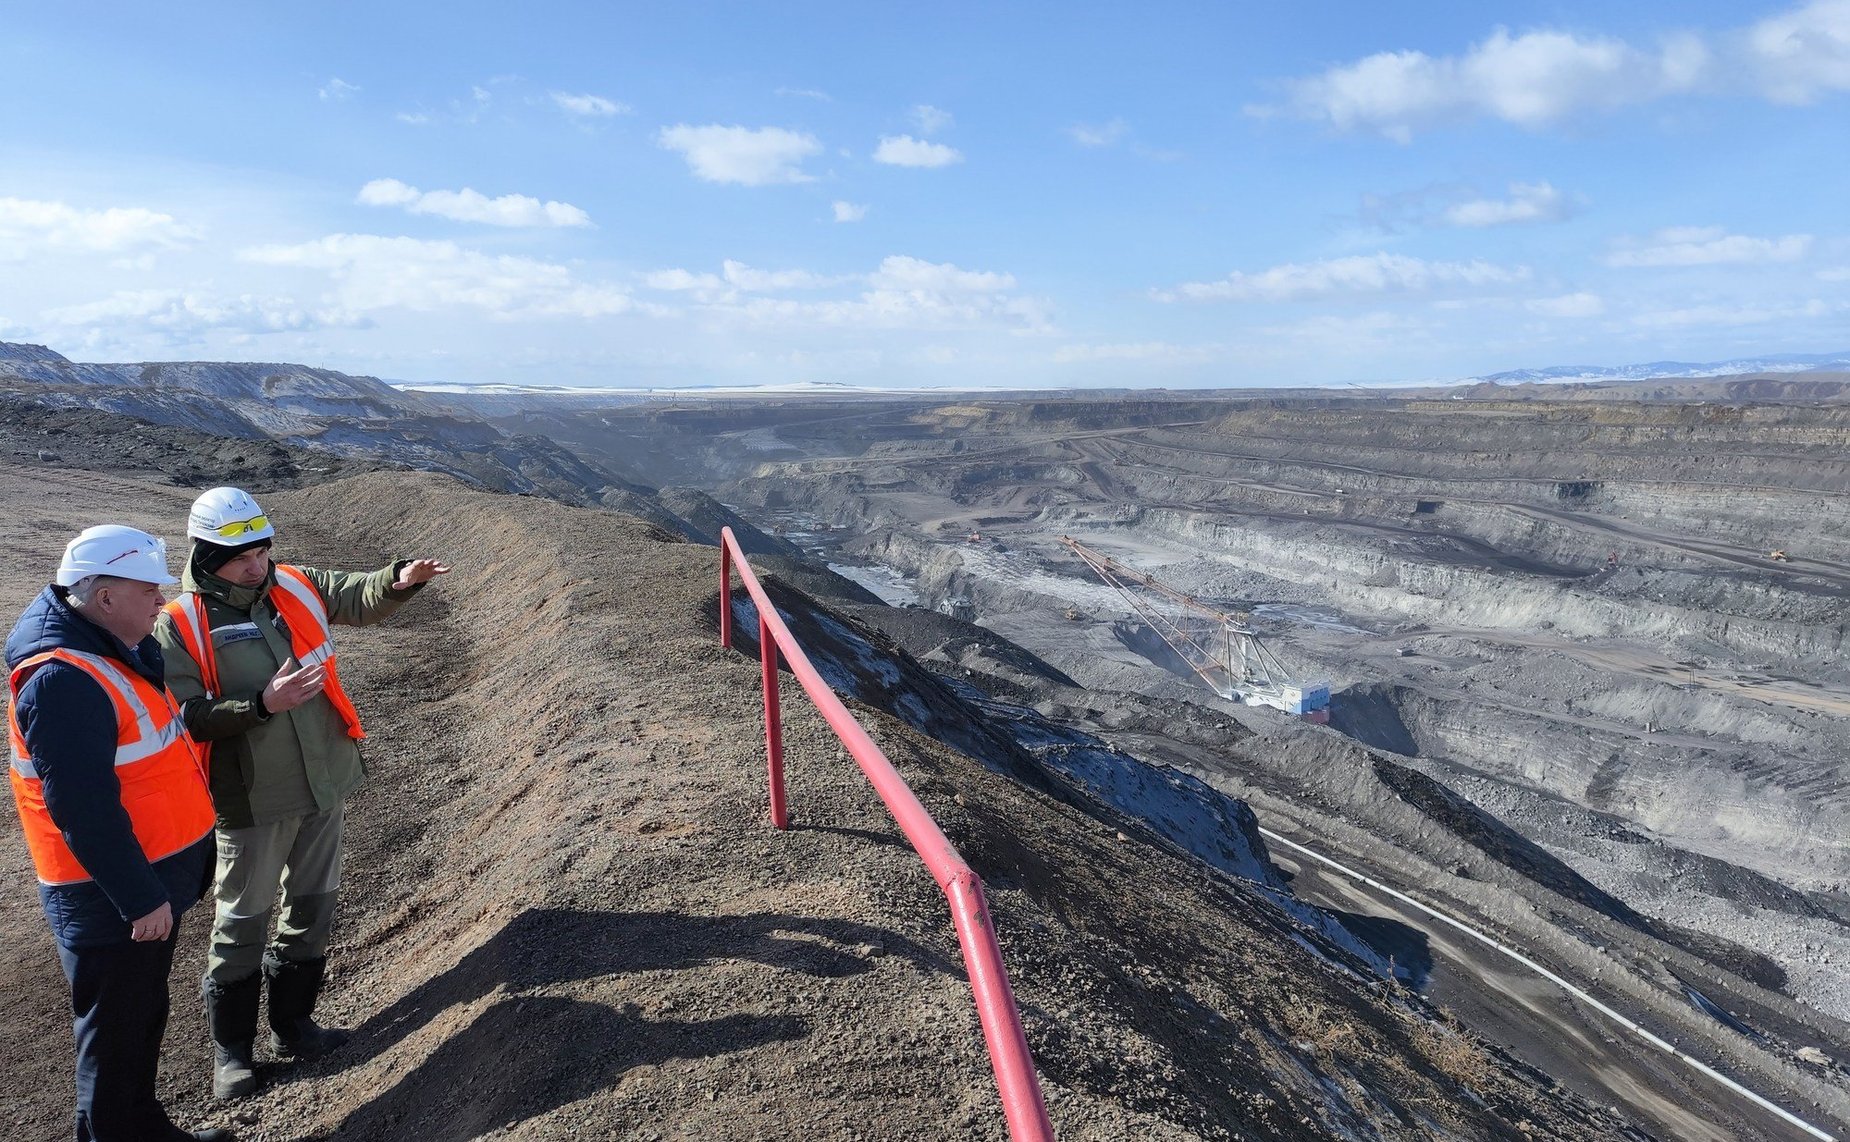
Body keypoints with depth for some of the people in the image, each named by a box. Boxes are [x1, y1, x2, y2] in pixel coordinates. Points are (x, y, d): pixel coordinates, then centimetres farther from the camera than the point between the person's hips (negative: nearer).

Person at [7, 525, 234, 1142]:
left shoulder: (118, 648, 7)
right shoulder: (63, 679, -25)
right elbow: (83, 810, -26)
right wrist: (140, 898, -21)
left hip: (151, 877, 10)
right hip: (111, 898, -10)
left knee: (144, 1015, 23)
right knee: (117, 1033, 7)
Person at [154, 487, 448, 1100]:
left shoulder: (296, 586, -1)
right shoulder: (180, 625, -14)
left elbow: (361, 595, -4)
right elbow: (185, 717, -16)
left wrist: (400, 578, -25)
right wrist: (262, 704, -27)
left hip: (324, 785, 5)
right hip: (252, 801, -5)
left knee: (313, 906, 16)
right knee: (243, 921, 9)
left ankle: (292, 1025, 35)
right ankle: (230, 1048, 28)